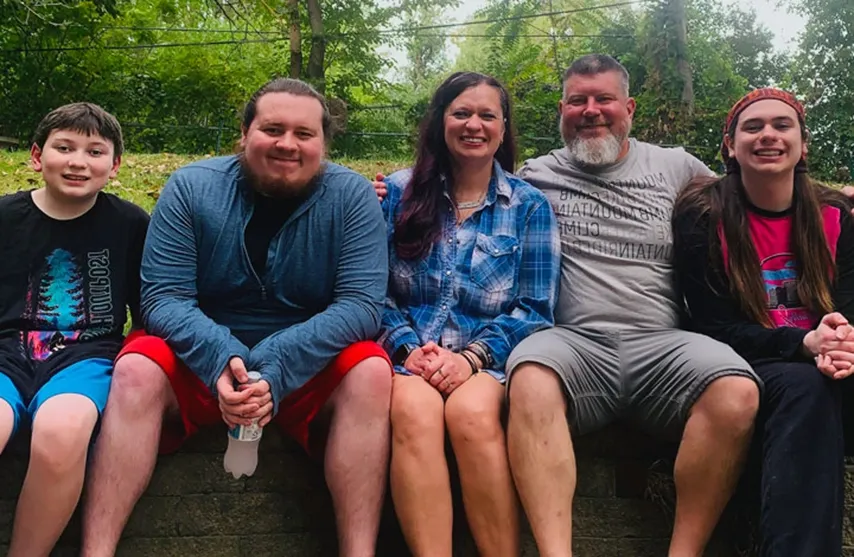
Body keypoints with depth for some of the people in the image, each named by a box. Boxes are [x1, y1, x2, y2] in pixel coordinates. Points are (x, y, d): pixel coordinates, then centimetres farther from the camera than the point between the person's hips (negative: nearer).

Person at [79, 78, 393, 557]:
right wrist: (221, 359, -31)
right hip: (201, 360, 1)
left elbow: (361, 303, -18)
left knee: (371, 371, -28)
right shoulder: (191, 187, -6)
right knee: (136, 369, -26)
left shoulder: (351, 195, -9)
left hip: (313, 369, 0)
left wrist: (276, 367, -31)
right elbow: (164, 298, -11)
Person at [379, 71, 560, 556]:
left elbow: (534, 310, 2)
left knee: (472, 411, -34)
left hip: (490, 358, 0)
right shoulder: (399, 192, 12)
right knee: (414, 409, -34)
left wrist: (473, 356, -13)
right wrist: (408, 347, -11)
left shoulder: (530, 207, 9)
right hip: (409, 353, 1)